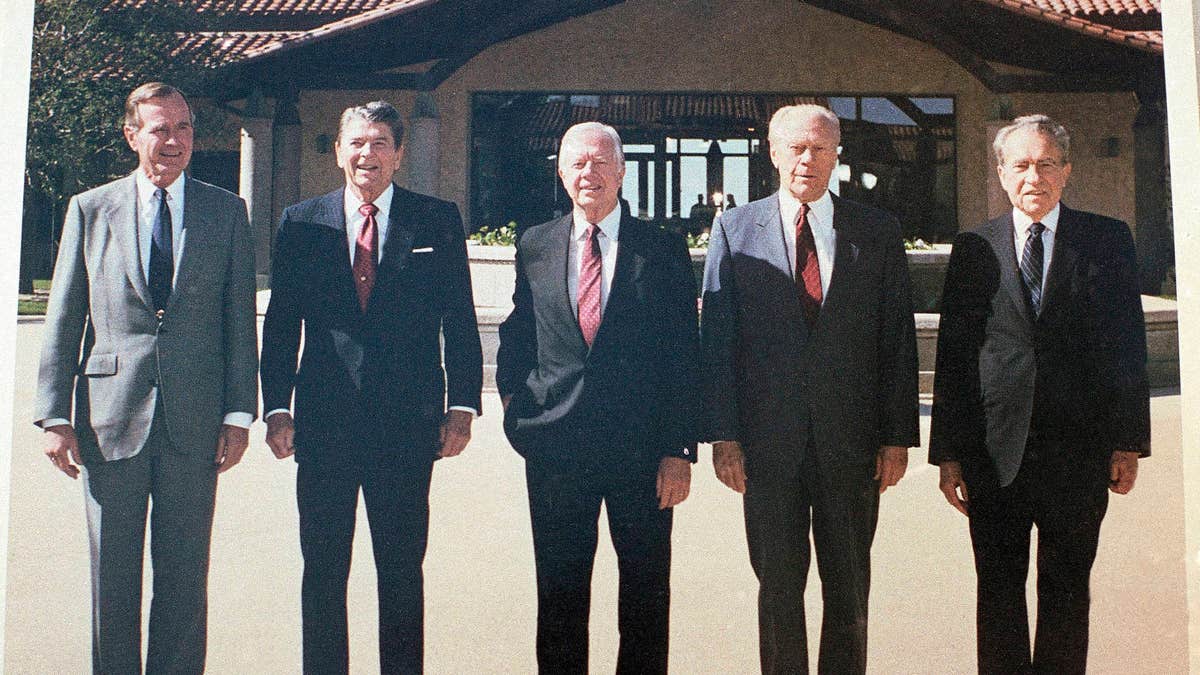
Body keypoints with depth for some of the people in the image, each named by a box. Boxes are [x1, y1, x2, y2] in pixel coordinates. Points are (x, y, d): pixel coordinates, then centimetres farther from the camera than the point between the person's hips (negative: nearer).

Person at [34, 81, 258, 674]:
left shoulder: (227, 212, 6)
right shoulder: (89, 210, 6)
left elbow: (240, 321, 4)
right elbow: (62, 321, 5)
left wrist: (239, 413, -2)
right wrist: (54, 415, -1)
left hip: (194, 420, 0)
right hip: (110, 419, 0)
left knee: (184, 575, 8)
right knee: (112, 575, 9)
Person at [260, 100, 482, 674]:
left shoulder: (437, 222, 4)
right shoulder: (302, 222, 8)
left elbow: (460, 321, 3)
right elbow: (280, 323, 7)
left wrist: (462, 406, -3)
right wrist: (276, 407, 0)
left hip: (407, 425, -1)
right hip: (324, 422, 1)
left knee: (402, 572, 9)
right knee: (322, 571, 10)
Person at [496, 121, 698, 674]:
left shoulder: (662, 248, 1)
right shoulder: (534, 246, 8)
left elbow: (683, 355, -2)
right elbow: (517, 333, 18)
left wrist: (679, 449, -7)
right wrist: (512, 397, 2)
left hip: (641, 447, -1)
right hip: (555, 446, 2)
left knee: (646, 594, 9)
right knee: (559, 595, 11)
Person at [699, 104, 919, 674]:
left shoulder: (877, 232, 7)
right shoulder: (735, 229, 4)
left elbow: (898, 339, 5)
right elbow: (716, 338, 1)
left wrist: (898, 436, 0)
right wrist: (723, 434, -6)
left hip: (852, 441, 1)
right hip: (768, 440, -1)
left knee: (849, 589, 11)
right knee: (778, 586, 9)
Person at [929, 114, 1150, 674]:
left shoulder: (1107, 241, 4)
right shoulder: (973, 249, 4)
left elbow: (1127, 346, 2)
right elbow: (952, 355, 2)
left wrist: (1128, 442, -2)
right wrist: (948, 452, -1)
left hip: (1076, 455, 0)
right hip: (992, 454, 0)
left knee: (1067, 592, 12)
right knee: (998, 593, 10)